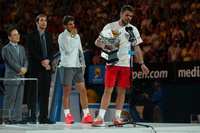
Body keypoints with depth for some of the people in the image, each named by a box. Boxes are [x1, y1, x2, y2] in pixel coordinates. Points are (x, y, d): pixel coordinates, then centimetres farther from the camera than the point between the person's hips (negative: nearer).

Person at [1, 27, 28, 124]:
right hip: (11, 78, -7)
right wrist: (21, 69, -14)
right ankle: (7, 119, -1)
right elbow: (10, 61, -14)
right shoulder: (6, 49, -4)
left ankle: (17, 118, 10)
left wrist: (24, 69, -6)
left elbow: (25, 60, 14)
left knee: (19, 99, 6)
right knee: (9, 99, -5)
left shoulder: (21, 48, 19)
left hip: (21, 77, 7)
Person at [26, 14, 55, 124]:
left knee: (45, 93, 4)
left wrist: (48, 60, -9)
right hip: (36, 69, -5)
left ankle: (43, 118, 7)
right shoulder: (31, 36, 0)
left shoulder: (49, 36, 17)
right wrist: (43, 62, -15)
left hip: (47, 68, 5)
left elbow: (52, 51, 11)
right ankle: (32, 118, -3)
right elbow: (32, 52, -9)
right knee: (33, 93, -5)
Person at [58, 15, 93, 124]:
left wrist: (83, 64, 18)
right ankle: (67, 116, 5)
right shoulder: (62, 36, -5)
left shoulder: (77, 36, 16)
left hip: (77, 66, 6)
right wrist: (72, 36, -12)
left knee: (83, 91, 0)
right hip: (66, 66, -6)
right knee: (66, 92, -1)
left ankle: (86, 115, 2)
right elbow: (68, 50, -18)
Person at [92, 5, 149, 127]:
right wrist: (104, 46, -16)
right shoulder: (110, 26, 2)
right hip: (112, 63, -2)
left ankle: (117, 117, 12)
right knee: (108, 90, -7)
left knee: (122, 90, 3)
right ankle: (100, 118, -7)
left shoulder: (133, 29, 8)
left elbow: (137, 48, 12)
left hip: (126, 64, 2)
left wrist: (142, 63, 5)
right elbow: (97, 42, 6)